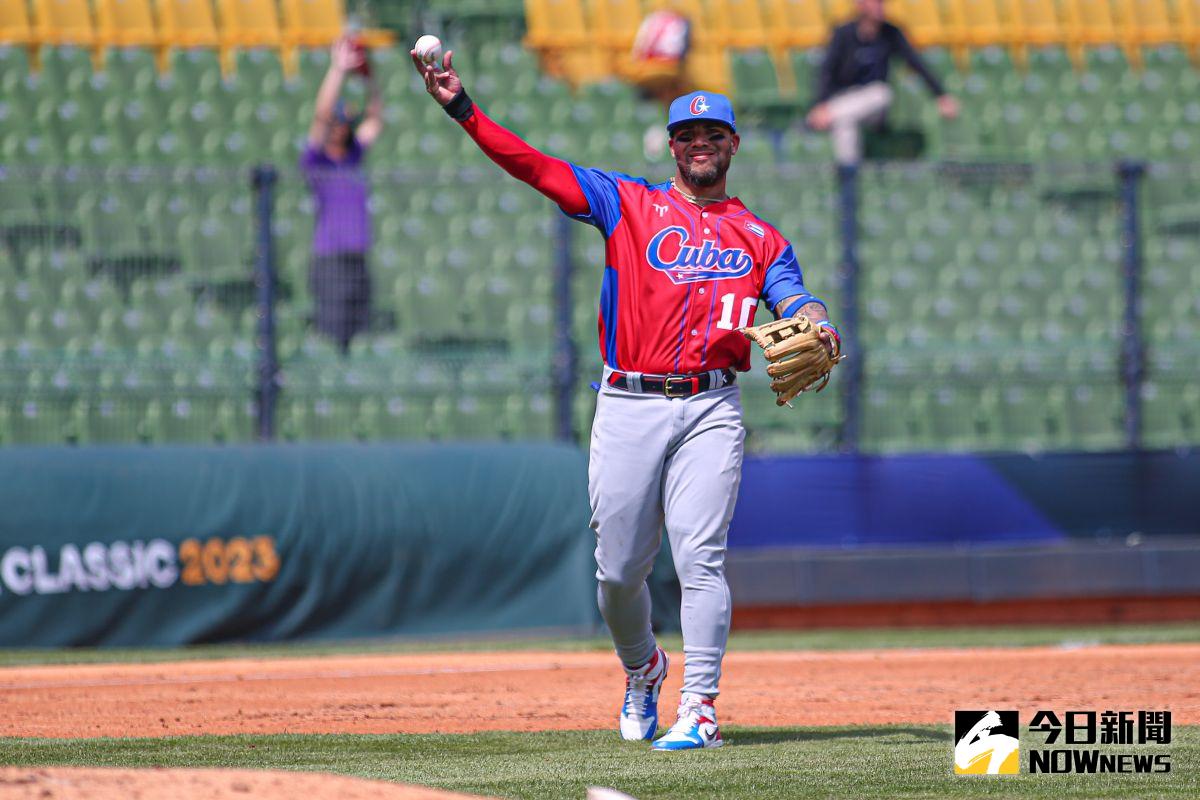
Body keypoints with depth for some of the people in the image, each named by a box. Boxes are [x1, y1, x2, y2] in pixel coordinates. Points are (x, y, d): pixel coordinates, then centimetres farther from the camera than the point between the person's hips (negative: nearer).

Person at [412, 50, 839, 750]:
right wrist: (463, 109, -8)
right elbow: (537, 168, 3)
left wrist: (819, 332, -23)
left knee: (700, 556, -13)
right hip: (629, 409, 1)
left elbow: (796, 301, 1)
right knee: (620, 568, 4)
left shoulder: (760, 239, 15)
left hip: (709, 409, -1)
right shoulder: (629, 204, 11)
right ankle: (642, 670, 32)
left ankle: (701, 710, -14)